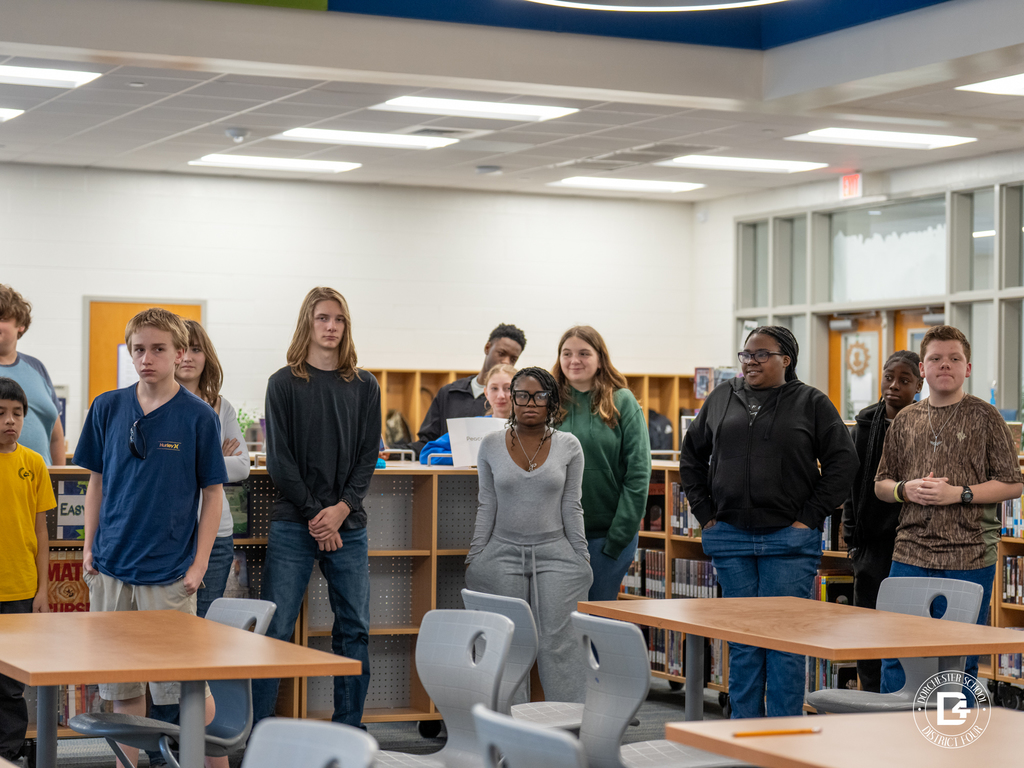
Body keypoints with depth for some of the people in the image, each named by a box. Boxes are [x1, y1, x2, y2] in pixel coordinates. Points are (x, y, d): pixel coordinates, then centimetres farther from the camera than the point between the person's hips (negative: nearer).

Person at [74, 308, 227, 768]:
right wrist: (89, 546, 6)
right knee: (121, 682, 9)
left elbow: (213, 493, -1)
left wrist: (200, 563, -6)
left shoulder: (198, 416, -4)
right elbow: (97, 481, 13)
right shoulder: (108, 408, 5)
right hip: (111, 567, 4)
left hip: (169, 571, -3)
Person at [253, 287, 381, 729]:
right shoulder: (284, 384, 2)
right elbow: (279, 459, -3)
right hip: (294, 524, -3)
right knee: (275, 629, -5)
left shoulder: (364, 387, 10)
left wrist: (342, 508, -8)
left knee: (354, 629, 4)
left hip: (348, 525, 3)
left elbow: (369, 456, 6)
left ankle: (349, 730, 12)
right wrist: (315, 515, -10)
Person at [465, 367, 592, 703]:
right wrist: (474, 558, 5)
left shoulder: (568, 446, 2)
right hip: (504, 553, 1)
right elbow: (487, 507, 7)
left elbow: (571, 508, 5)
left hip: (555, 553, -1)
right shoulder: (491, 445, 4)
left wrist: (583, 559, 4)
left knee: (558, 643, -6)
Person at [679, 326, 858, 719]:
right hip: (730, 538, 3)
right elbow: (692, 456, 18)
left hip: (789, 539, -3)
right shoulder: (722, 398, 11)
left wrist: (810, 516, -6)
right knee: (741, 641, 8)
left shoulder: (811, 403, 1)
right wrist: (705, 512, 9)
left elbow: (842, 462, -1)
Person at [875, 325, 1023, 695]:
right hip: (910, 554, 3)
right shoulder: (905, 420, 12)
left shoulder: (984, 417, 1)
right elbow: (881, 484, 17)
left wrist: (959, 493, -13)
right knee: (896, 659, 5)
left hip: (969, 557, -3)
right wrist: (906, 490, -5)